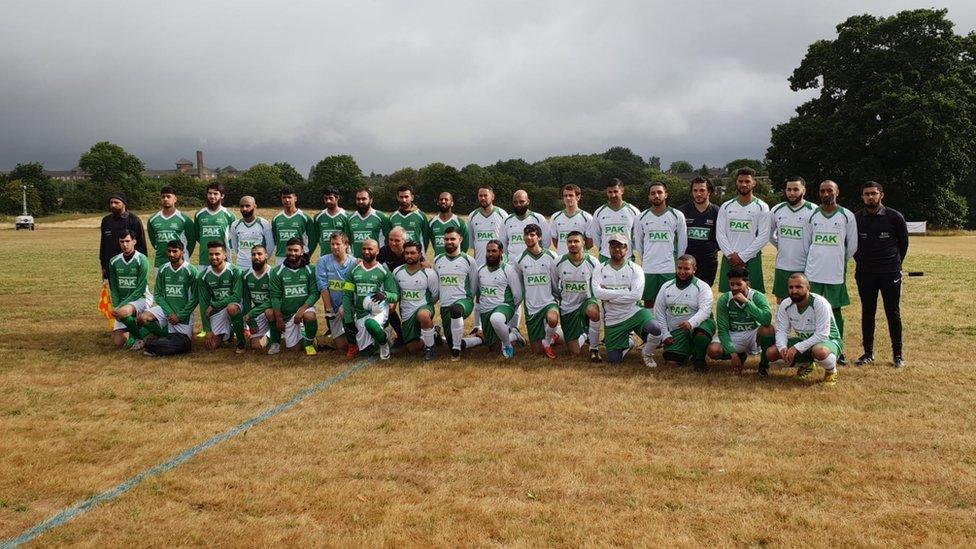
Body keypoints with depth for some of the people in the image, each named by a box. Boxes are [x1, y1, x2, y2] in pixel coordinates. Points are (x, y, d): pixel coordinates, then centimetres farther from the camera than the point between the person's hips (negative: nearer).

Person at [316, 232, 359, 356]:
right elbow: (323, 287, -6)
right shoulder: (323, 261, -1)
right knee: (341, 345, -5)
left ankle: (353, 345, -13)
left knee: (345, 312, -36)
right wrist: (328, 309, -11)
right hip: (333, 306, 1)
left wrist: (344, 306, -20)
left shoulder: (354, 262, -3)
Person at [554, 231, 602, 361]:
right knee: (574, 351, -2)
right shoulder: (559, 263, -7)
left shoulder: (592, 262, -9)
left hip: (587, 300, -1)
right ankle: (585, 334, 35)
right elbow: (554, 286, 10)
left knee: (593, 311, -41)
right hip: (567, 308, 1)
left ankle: (594, 349, -19)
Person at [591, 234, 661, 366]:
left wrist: (608, 295, -15)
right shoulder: (600, 269, 2)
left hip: (634, 313, -1)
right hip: (612, 320, 2)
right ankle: (627, 343, 33)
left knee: (655, 330, -31)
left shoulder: (635, 269, -2)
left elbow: (636, 295, -17)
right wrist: (625, 292, -17)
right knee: (613, 359, -2)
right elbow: (597, 293, -15)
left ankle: (646, 354, 3)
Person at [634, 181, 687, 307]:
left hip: (670, 269, -2)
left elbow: (682, 242, 6)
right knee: (648, 302, 7)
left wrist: (678, 263, 7)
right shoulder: (642, 218, 6)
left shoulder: (677, 216, 1)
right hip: (648, 269, 2)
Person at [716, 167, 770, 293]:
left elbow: (763, 237, -7)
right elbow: (720, 234, 2)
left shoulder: (761, 207, 1)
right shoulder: (726, 207, 8)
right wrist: (731, 255, -10)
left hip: (751, 259, -2)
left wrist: (742, 257, -12)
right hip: (729, 260, 3)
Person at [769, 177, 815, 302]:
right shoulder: (777, 210, 4)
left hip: (804, 269, -4)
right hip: (782, 268, 4)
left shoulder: (813, 211, -9)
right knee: (781, 303, 12)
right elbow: (769, 233, 20)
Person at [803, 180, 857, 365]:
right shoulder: (812, 215, 6)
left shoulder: (847, 216, -1)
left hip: (836, 274, -2)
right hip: (813, 273, 2)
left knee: (836, 310, 6)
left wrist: (840, 262, 11)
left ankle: (838, 350, 13)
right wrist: (815, 261, 13)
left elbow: (852, 245, 6)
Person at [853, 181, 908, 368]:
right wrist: (861, 263, 10)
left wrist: (895, 264, 8)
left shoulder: (894, 217, -4)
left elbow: (904, 242, 7)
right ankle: (868, 353, 16)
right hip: (865, 274, 2)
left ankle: (898, 354, 12)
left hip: (890, 274, -2)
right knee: (867, 313, 8)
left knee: (893, 313, 4)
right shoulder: (856, 219, 1)